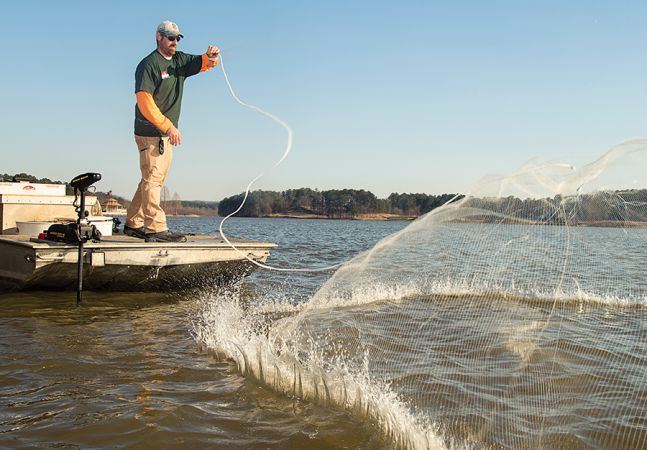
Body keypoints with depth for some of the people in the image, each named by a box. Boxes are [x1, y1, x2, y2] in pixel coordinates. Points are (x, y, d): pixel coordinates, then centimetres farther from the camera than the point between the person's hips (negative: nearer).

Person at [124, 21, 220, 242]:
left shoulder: (180, 61, 14)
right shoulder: (149, 64, -10)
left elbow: (204, 64, 17)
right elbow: (144, 101, -18)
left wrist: (211, 56, -9)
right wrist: (168, 125, -25)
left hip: (167, 134, 8)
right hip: (150, 133, -8)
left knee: (153, 181, 12)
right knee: (152, 178, -10)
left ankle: (133, 224, 20)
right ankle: (156, 228, -12)